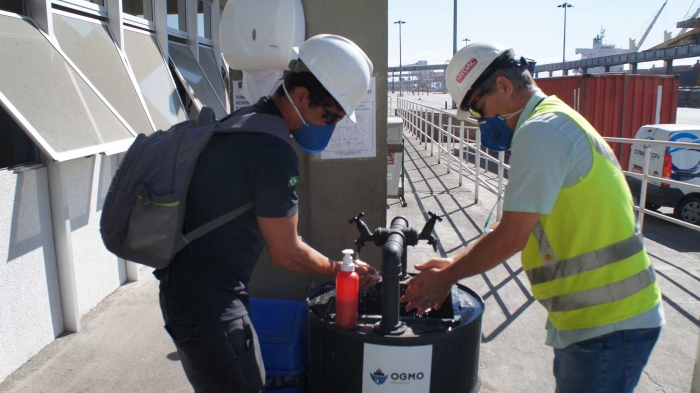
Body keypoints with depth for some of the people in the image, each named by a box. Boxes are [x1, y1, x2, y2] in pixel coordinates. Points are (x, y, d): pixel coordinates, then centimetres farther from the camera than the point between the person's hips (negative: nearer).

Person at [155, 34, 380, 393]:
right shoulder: (274, 151, -23)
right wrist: (341, 271, -1)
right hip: (208, 306, -10)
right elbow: (286, 254, -15)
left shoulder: (240, 122, 7)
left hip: (182, 291, 10)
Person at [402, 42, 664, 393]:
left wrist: (447, 276, -7)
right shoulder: (556, 122, 13)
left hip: (606, 325, -10)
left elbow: (511, 237, -20)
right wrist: (452, 265, 10)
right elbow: (516, 226, 14)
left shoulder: (539, 130, -19)